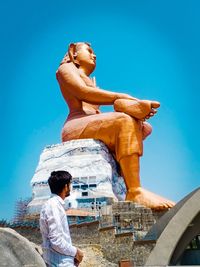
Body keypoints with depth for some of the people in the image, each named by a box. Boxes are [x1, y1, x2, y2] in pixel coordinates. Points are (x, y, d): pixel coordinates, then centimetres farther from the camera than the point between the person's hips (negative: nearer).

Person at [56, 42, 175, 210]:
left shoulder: (90, 82, 35)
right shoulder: (66, 67, 15)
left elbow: (97, 112, 15)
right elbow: (83, 92, -9)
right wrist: (121, 97, -15)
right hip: (75, 127, -8)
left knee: (145, 127, -3)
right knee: (125, 121, -30)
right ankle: (135, 191, -36)